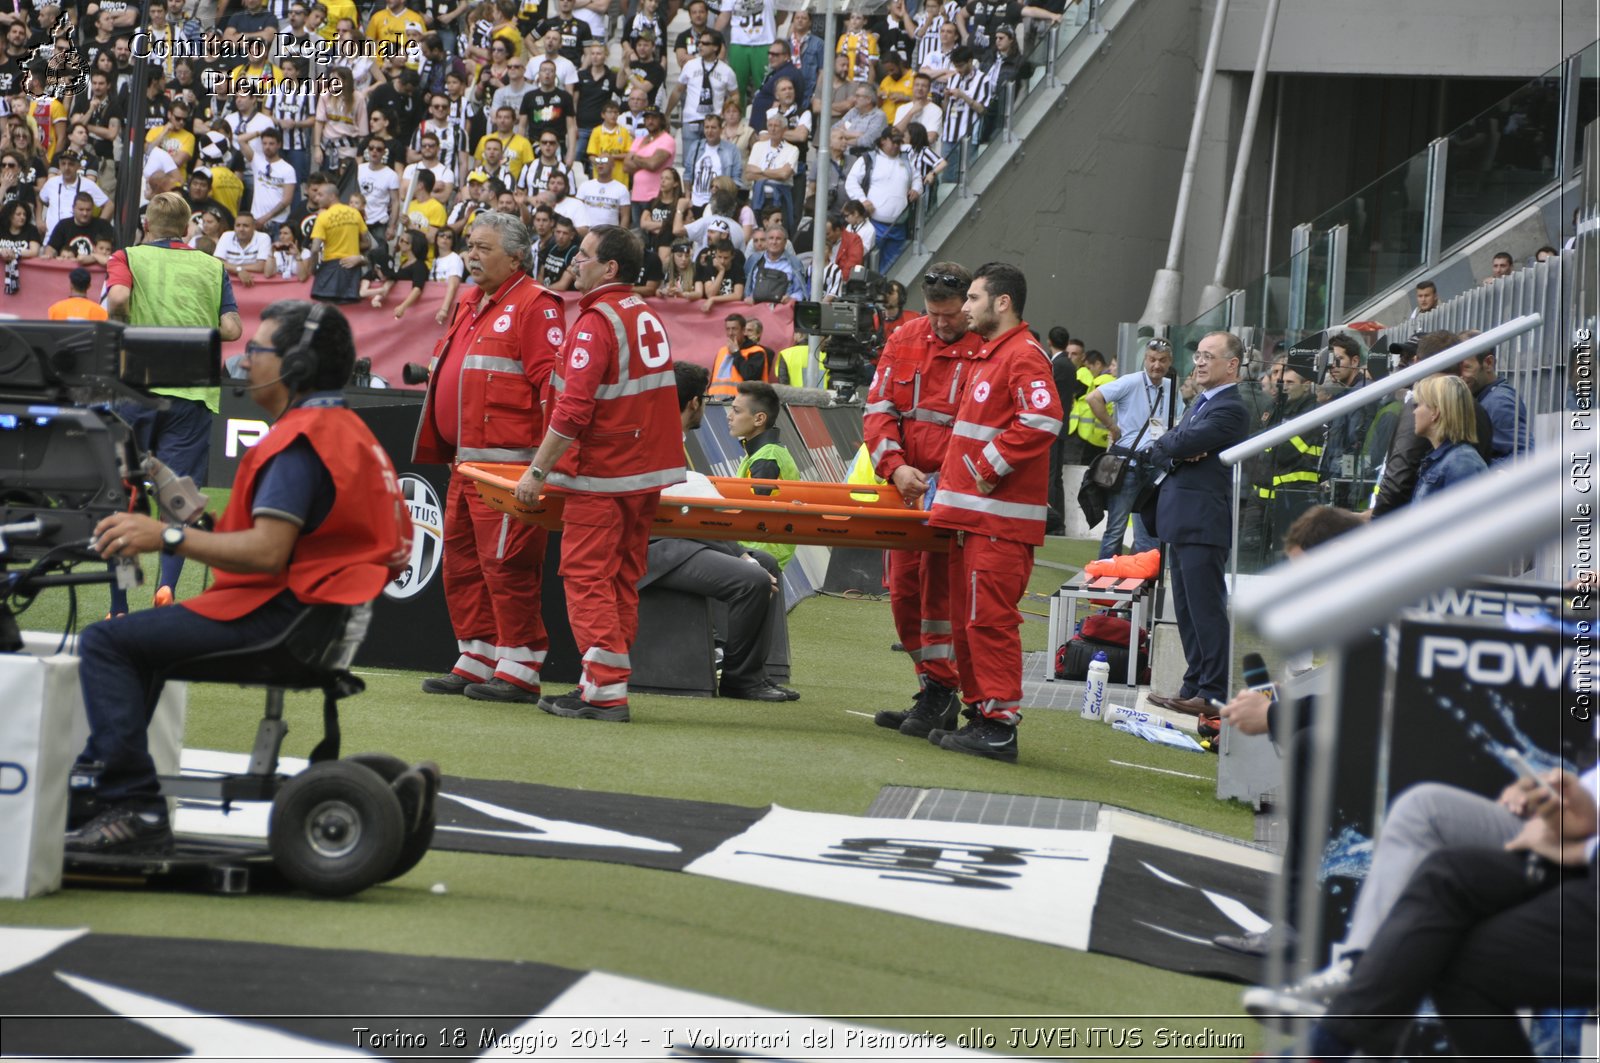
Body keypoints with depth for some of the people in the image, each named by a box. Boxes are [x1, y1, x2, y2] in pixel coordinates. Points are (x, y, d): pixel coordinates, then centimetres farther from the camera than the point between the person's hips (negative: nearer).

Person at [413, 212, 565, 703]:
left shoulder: (534, 305, -9)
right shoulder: (469, 305, 20)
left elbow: (551, 384, -15)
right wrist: (450, 451, 23)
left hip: (509, 460, -10)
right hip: (465, 462, 10)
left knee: (506, 565, -9)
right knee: (462, 565, 12)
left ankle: (519, 670, -5)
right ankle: (476, 661, 19)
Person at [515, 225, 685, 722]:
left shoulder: (596, 323, -16)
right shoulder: (647, 316, 12)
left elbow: (572, 410, -22)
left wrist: (538, 471, -17)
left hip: (602, 475, -9)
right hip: (647, 472, 9)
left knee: (588, 577, -5)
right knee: (622, 579, 12)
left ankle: (605, 691, -10)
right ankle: (608, 681, 15)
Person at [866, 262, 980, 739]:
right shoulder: (904, 342, 8)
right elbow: (878, 410, 6)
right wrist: (896, 466, -9)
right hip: (906, 488, 6)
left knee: (939, 588, -10)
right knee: (904, 592, 8)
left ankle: (939, 693, -3)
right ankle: (936, 691, 18)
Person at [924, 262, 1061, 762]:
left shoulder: (1024, 356, -11)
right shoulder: (989, 355, 22)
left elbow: (1042, 421, -24)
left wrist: (990, 468, -18)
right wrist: (955, 478, 19)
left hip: (1001, 520, -11)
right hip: (973, 514, 11)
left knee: (990, 619, -12)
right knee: (967, 621, 13)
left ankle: (1000, 725, -11)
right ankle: (979, 711, 19)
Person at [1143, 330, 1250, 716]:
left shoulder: (1230, 410, -12)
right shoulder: (1200, 404, 20)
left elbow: (1183, 444, -20)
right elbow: (1159, 452, 15)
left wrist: (1167, 447, 2)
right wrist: (1175, 456, -7)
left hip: (1203, 523, -10)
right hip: (1181, 521, 10)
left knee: (1206, 610, -8)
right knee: (1187, 611, 13)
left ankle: (1215, 694, -6)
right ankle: (1195, 686, 19)